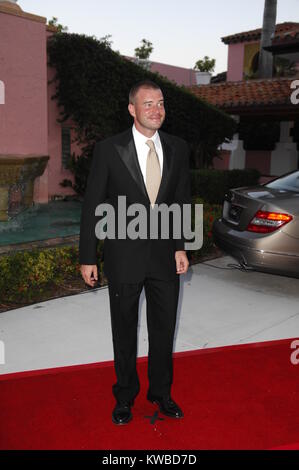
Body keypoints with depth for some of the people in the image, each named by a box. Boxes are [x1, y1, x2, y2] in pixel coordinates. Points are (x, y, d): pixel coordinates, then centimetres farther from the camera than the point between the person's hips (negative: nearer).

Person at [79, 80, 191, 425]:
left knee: (164, 330, 14)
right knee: (124, 330, 14)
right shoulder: (108, 149, -8)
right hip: (124, 256, -2)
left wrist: (181, 246, 1)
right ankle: (125, 395, 36)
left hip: (165, 255, 3)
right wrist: (87, 258, -6)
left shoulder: (178, 149, 2)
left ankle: (161, 392, 37)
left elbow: (182, 201, 9)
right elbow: (92, 206, -5)